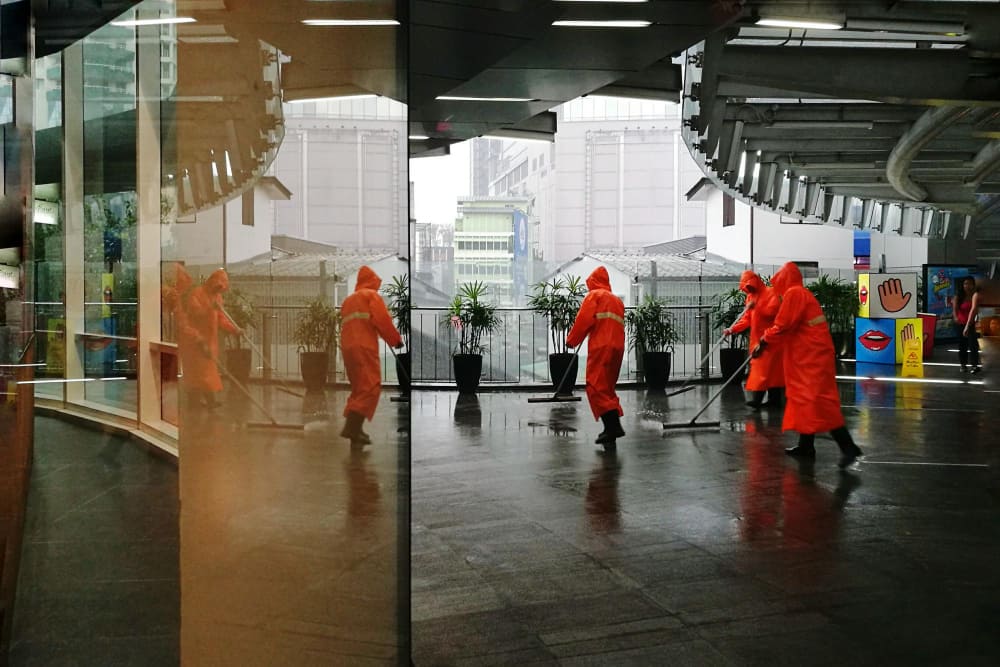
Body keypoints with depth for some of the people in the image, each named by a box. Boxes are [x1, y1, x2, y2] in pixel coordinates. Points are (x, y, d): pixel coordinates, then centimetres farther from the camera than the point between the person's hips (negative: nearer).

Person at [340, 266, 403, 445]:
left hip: (347, 347, 8)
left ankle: (353, 427, 10)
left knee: (359, 388, 16)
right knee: (371, 387, -11)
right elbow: (383, 320, -7)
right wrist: (396, 340, 2)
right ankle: (352, 427, -23)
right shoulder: (372, 295, 4)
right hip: (364, 347, -8)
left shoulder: (348, 300, 28)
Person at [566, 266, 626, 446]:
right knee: (607, 387, 14)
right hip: (618, 347, 8)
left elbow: (583, 320, -6)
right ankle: (612, 427, 9)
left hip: (601, 347, -8)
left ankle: (613, 426, -20)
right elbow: (617, 325, 21)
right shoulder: (617, 300, 26)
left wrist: (571, 340, 5)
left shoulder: (594, 295, 4)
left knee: (596, 387, -9)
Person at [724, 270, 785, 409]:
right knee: (770, 369, 8)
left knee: (764, 368, -12)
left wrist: (756, 307, -23)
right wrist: (733, 329, -2)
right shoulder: (750, 297, 16)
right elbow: (746, 319, 11)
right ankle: (774, 399, 11)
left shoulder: (771, 292, -6)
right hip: (757, 339, 8)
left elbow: (773, 310, -20)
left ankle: (757, 400, -17)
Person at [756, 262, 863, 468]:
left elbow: (782, 326, -15)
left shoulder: (794, 293, -11)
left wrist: (763, 342, -3)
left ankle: (848, 446, -17)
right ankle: (806, 445, 19)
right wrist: (766, 342, 17)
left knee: (818, 401, -14)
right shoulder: (801, 293, 20)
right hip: (809, 357, 11)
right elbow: (787, 326, 20)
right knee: (806, 399, 14)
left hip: (813, 357, -11)